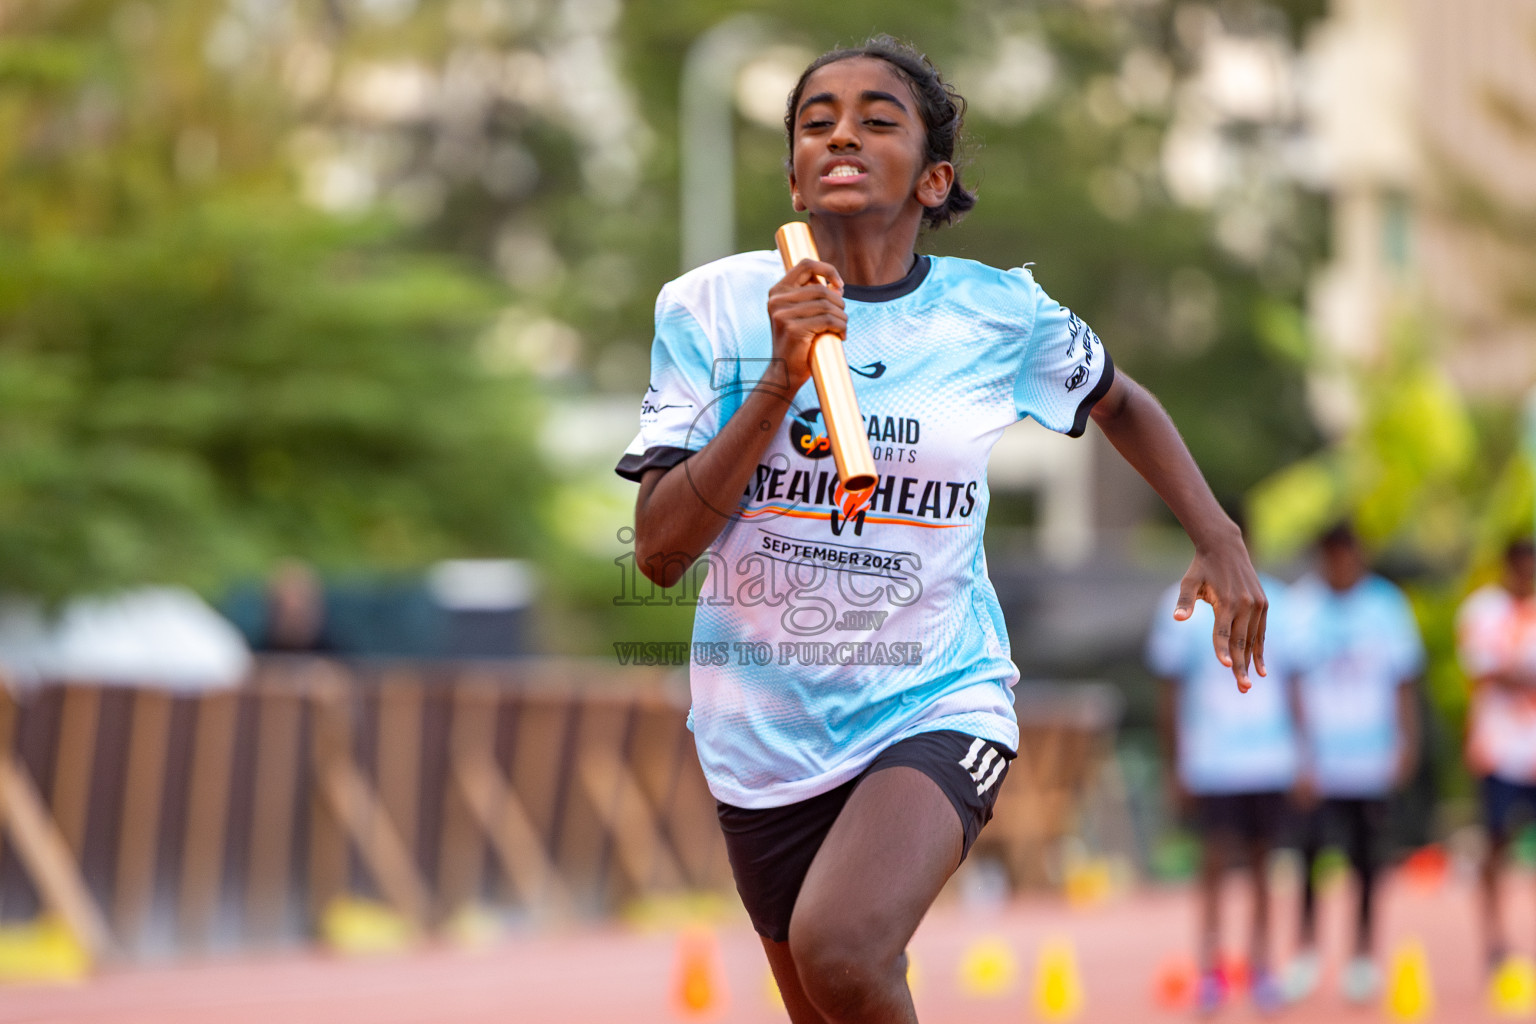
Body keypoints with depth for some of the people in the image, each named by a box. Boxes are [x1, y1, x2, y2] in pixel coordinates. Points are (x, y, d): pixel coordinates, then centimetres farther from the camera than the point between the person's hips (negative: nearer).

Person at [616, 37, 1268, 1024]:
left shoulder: (1000, 313, -3)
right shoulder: (714, 305, -5)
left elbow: (1121, 403, 19)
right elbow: (659, 552, -11)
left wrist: (1220, 539, 9)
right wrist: (781, 381, -20)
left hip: (937, 705, -2)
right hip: (764, 728, 2)